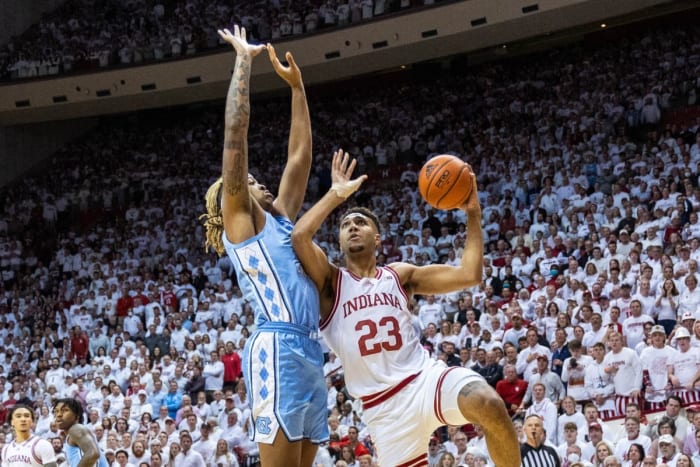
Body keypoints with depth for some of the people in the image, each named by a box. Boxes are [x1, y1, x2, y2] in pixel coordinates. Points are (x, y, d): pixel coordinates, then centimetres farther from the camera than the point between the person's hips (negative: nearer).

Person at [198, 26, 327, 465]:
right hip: (278, 348, -9)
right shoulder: (238, 216, 6)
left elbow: (300, 155, 29)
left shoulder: (279, 220, 26)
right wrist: (244, 59, 3)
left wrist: (297, 86, 29)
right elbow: (236, 132, -1)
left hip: (310, 351, 9)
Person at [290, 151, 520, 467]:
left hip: (425, 377, 1)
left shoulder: (400, 275, 14)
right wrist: (337, 194, -3)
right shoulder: (330, 281, 6)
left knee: (490, 405, -30)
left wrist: (473, 214, 3)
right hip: (383, 405, 0)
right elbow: (300, 236, -13)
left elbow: (469, 275, 7)